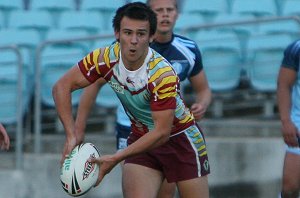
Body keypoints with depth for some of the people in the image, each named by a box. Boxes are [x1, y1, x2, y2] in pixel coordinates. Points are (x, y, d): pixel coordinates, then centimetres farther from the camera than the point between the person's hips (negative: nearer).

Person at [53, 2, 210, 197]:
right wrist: (72, 135, -21)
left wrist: (116, 158, -30)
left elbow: (161, 133, -28)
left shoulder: (163, 74, -30)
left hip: (180, 139, -3)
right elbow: (62, 87, -10)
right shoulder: (106, 58, -18)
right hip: (141, 137, 3)